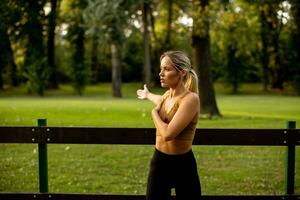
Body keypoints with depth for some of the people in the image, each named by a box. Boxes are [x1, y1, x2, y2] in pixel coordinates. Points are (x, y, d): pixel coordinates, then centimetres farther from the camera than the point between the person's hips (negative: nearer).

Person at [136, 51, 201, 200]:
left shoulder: (190, 99, -19)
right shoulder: (168, 95, 5)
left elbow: (168, 134, -28)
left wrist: (155, 112, -9)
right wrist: (148, 95, 55)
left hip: (183, 164, -7)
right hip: (159, 161, 7)